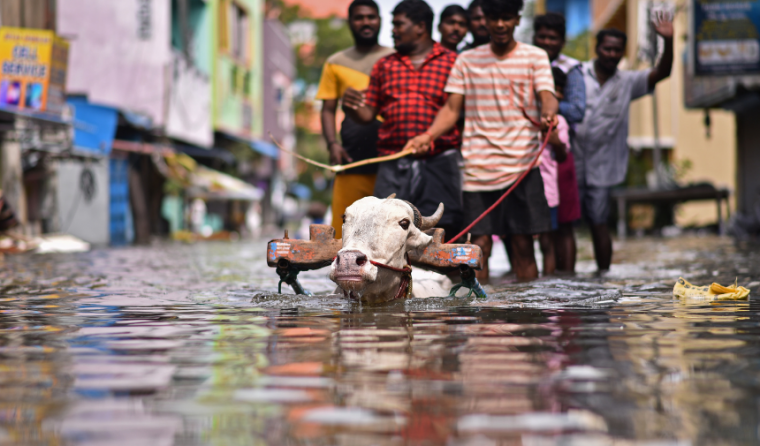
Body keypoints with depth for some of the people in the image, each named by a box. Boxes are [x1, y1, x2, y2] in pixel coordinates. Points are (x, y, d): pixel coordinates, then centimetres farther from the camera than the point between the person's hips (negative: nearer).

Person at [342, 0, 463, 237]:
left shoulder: (452, 62, 7)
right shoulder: (384, 66, 17)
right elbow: (368, 114, 13)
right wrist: (351, 105, -8)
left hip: (438, 164, -2)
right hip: (393, 165, 2)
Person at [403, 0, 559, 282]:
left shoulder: (535, 57, 6)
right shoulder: (467, 60, 12)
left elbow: (547, 96, -8)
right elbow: (452, 109, 9)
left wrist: (548, 114, -32)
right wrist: (429, 135, -10)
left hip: (521, 164, -1)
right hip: (478, 166, 1)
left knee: (523, 243, -2)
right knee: (479, 244, -3)